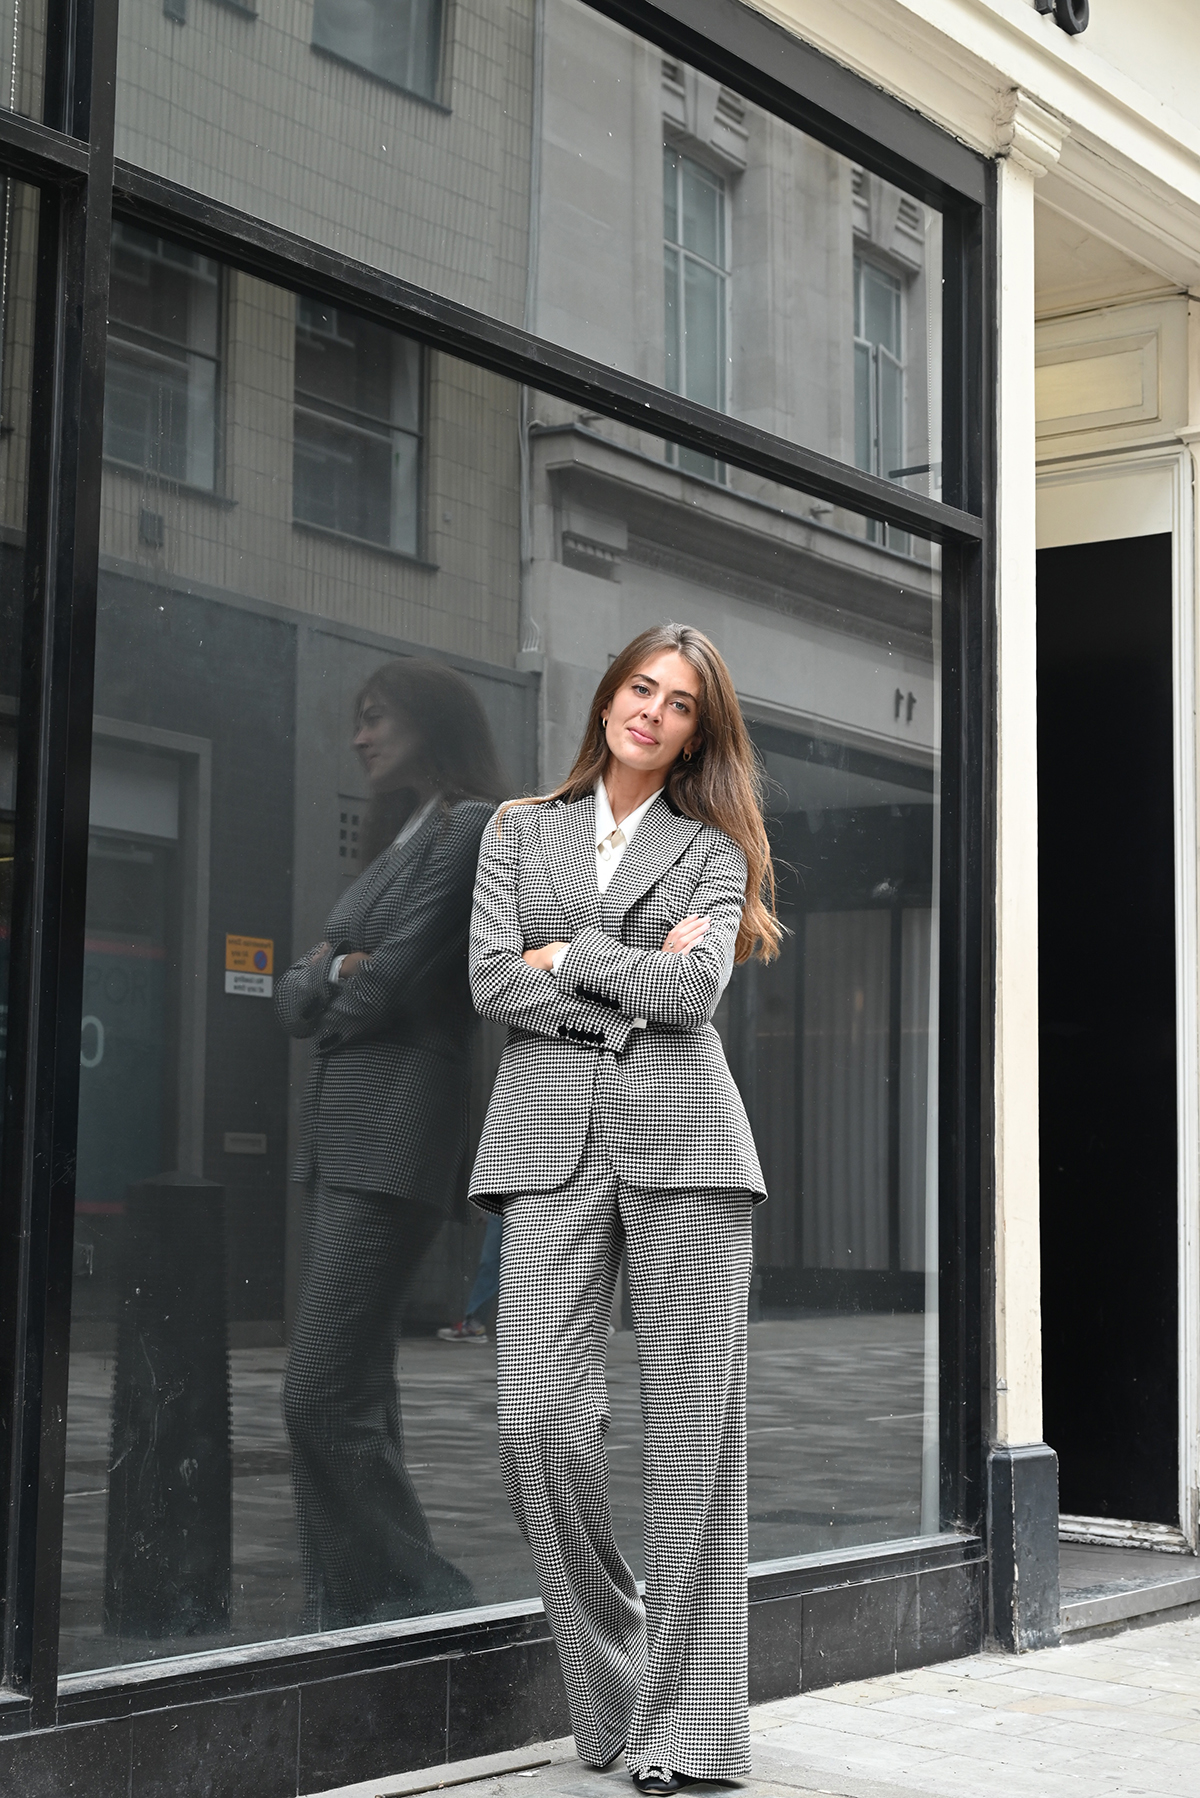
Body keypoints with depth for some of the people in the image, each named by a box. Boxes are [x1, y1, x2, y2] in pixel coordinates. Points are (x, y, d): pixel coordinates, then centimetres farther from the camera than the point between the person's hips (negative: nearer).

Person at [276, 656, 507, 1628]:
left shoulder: (474, 827, -6)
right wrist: (333, 971, -4)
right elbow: (296, 996, 17)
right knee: (358, 1394, 9)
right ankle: (355, 1614, 15)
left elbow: (391, 983, -14)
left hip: (398, 1136, -10)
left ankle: (424, 1599, -3)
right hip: (343, 1135, 10)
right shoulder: (399, 839, 23)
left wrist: (337, 995, 6)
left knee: (323, 1395, -13)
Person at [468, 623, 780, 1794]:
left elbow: (695, 991, -3)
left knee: (693, 1422, -5)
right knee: (539, 1417, -9)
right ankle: (612, 1688, 8)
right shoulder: (520, 832, 18)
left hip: (681, 1136, -1)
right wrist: (640, 980, -1)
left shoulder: (713, 850, 14)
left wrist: (568, 957, 2)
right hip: (551, 1137, 1)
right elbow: (492, 982, 4)